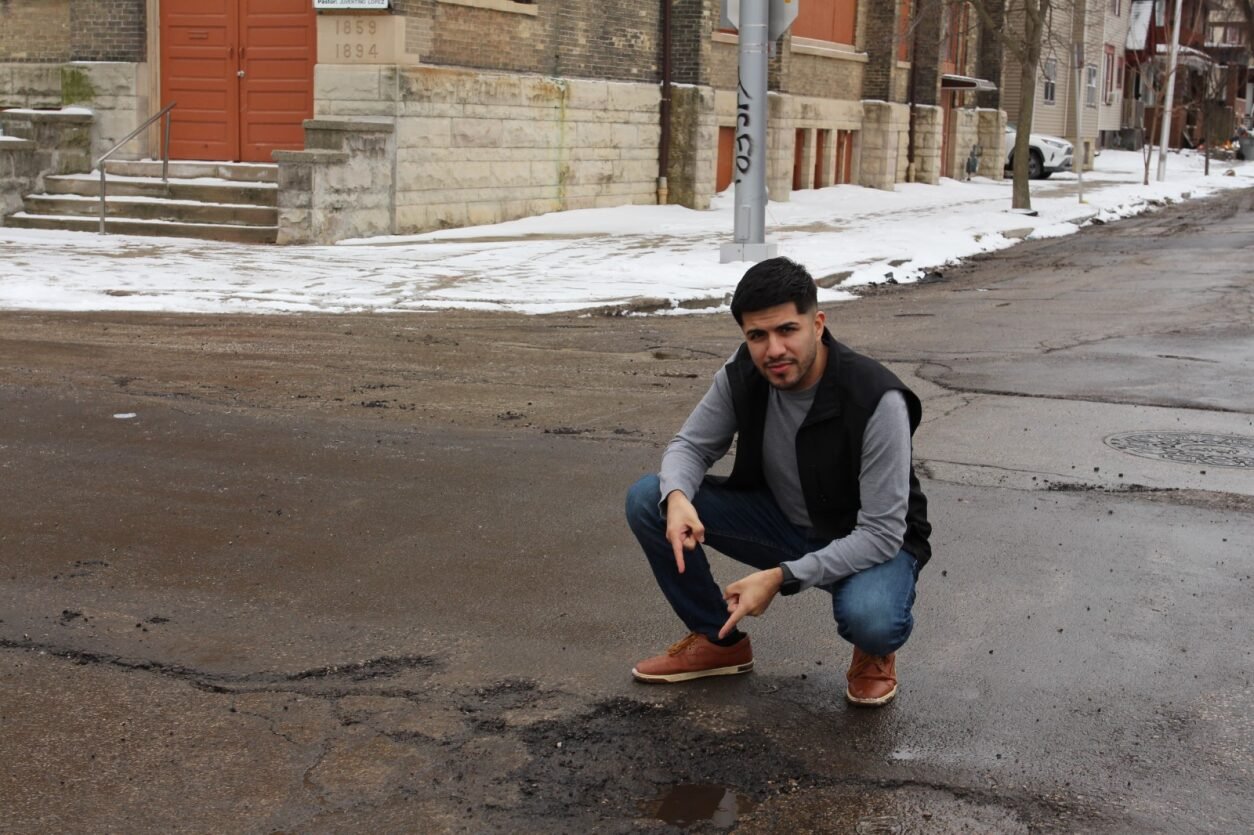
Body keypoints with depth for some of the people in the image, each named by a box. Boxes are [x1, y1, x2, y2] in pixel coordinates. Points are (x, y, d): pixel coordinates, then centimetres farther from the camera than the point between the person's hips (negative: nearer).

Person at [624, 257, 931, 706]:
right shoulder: (742, 374, -16)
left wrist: (781, 577, -36)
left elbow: (881, 534, -30)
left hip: (870, 542, -5)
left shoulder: (876, 400, -32)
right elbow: (691, 445, -4)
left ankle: (875, 650, 1)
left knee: (868, 618, -40)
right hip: (783, 522, 5)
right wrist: (678, 499, -28)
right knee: (647, 499, -13)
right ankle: (720, 640, 5)